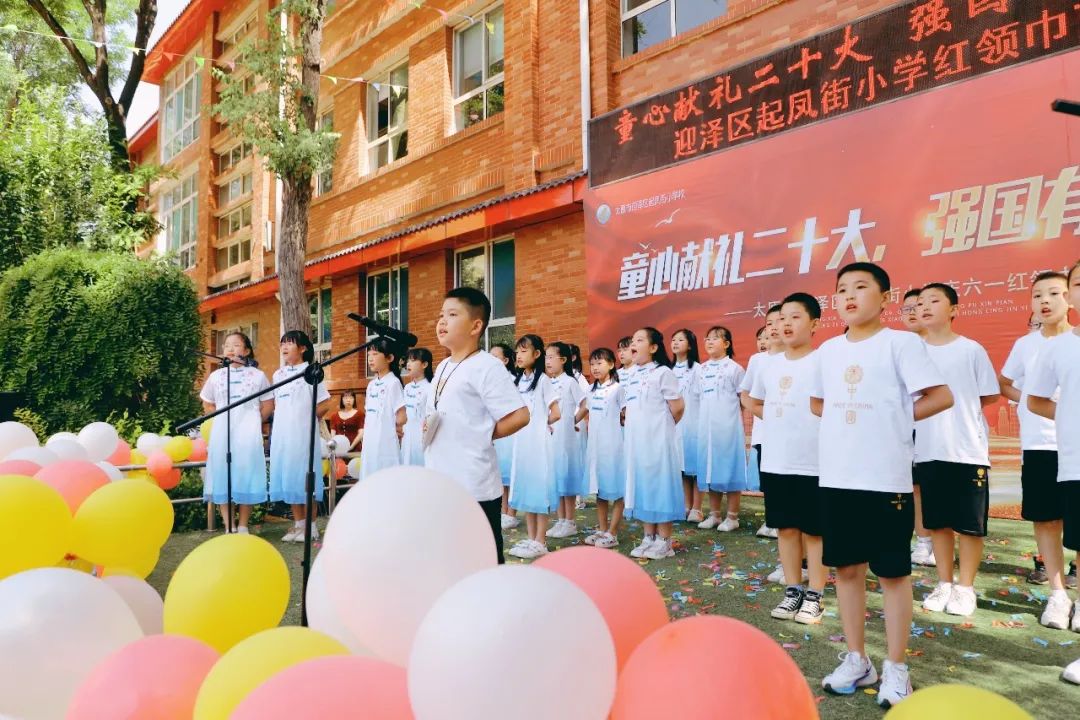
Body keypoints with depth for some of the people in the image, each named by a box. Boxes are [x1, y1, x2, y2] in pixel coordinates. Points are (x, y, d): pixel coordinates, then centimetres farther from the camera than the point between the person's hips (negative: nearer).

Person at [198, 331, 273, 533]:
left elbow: (268, 406, 8)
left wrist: (251, 421, 5)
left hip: (247, 435, -2)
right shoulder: (216, 376, 9)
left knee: (246, 478, -1)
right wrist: (224, 418, 9)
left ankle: (243, 527, 9)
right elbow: (207, 405, 19)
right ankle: (229, 528, 8)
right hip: (222, 434, 2)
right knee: (222, 478, 0)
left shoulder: (257, 375, 3)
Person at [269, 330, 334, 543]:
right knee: (288, 478, 8)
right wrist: (282, 419, 6)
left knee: (305, 477, -2)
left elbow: (325, 404, -4)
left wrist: (307, 417, -2)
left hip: (303, 434, -6)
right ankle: (298, 524, 17)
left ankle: (311, 526, 6)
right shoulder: (278, 375, 13)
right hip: (282, 434, 6)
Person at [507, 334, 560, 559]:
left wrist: (540, 423, 2)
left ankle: (540, 542, 4)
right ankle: (530, 538, 19)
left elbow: (556, 414, -10)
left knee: (539, 489, -2)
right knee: (525, 489, 10)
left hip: (538, 442, -7)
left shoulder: (543, 380, -8)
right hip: (520, 441, 7)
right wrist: (530, 423, 4)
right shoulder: (518, 380, 11)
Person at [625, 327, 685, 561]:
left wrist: (661, 426, 4)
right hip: (636, 441, 8)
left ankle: (664, 541, 7)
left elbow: (677, 406, -9)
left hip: (657, 440, -8)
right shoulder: (634, 377, 14)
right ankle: (649, 537, 20)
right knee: (642, 486, 10)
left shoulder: (662, 372, -8)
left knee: (660, 485, -2)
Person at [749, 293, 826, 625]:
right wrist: (781, 421, 9)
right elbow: (756, 403, 22)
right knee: (786, 527, 13)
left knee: (813, 530, 6)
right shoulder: (769, 366, 8)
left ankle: (814, 595, 18)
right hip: (775, 462, 5)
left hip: (813, 464, -5)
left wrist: (815, 421, -9)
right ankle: (793, 591, 25)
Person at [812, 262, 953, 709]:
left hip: (885, 478, -5)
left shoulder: (901, 342, -5)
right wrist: (850, 421, 7)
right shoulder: (828, 350, 11)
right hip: (836, 476, 5)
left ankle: (896, 669, 17)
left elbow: (941, 396, -9)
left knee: (893, 572, 4)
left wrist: (895, 418, -1)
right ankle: (857, 660, 24)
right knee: (846, 567, 11)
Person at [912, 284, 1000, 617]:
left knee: (969, 523, 5)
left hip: (968, 449, -2)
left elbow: (990, 395, 2)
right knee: (938, 522, 11)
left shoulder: (971, 349, -3)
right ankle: (944, 584, 23)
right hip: (928, 450, 2)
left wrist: (960, 407, 2)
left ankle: (966, 587, 19)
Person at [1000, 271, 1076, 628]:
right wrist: (1033, 400, 2)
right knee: (1045, 520, 6)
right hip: (1037, 446, 2)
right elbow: (1003, 384, 18)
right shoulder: (1024, 345, 6)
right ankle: (1058, 595, 17)